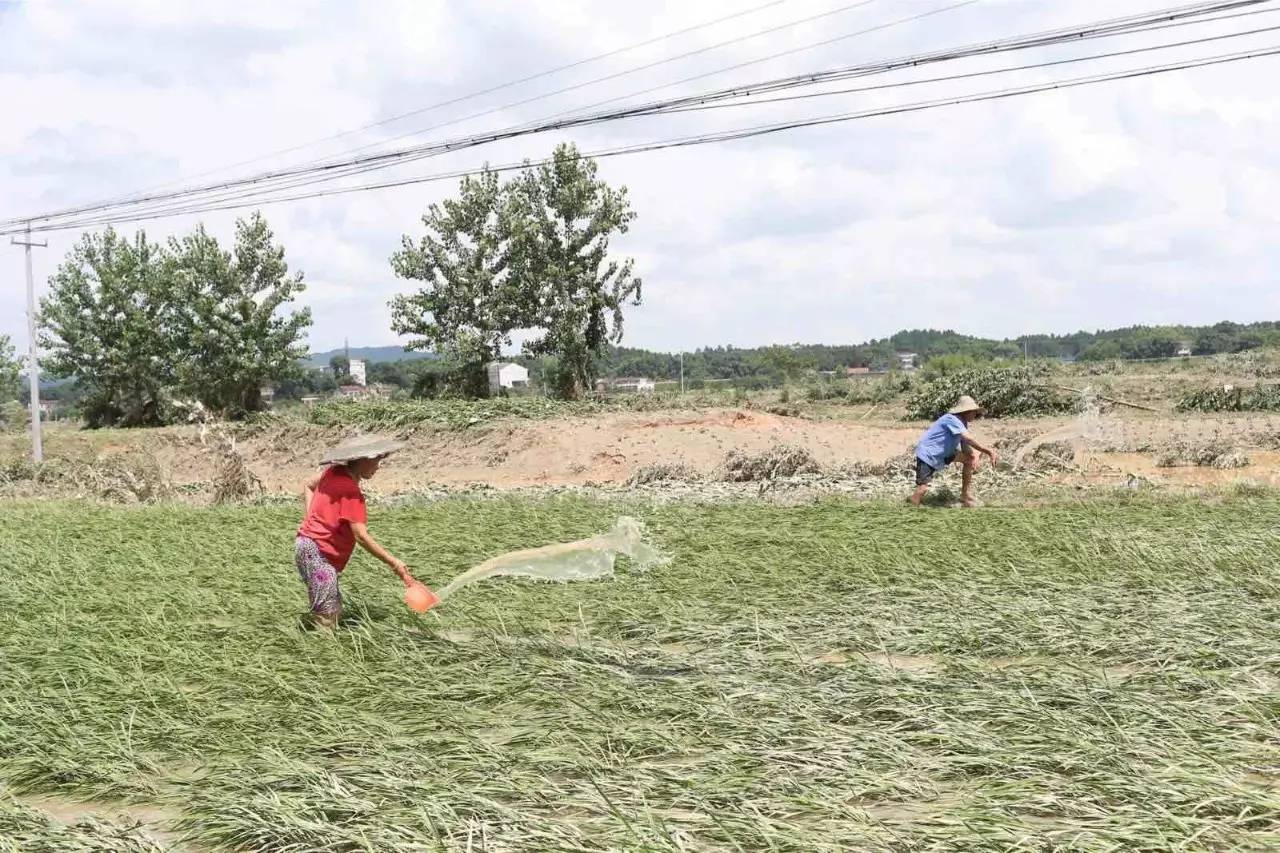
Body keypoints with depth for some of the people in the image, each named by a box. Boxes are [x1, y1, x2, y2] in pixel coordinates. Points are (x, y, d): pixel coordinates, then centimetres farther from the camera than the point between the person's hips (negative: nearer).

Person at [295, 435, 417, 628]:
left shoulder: (333, 472, 6)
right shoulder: (350, 492, -20)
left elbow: (308, 486, 25)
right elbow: (361, 536, -23)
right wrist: (394, 563, -20)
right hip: (317, 552, -10)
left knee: (335, 611, 11)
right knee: (327, 617, -10)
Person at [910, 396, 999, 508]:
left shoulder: (962, 423, 4)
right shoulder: (952, 419, -25)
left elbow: (965, 445, -1)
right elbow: (969, 439, -34)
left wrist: (975, 457, -21)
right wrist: (988, 451, -32)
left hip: (943, 454, 9)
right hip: (927, 455, -9)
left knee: (970, 458, 2)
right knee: (922, 490, -20)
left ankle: (966, 496, 7)